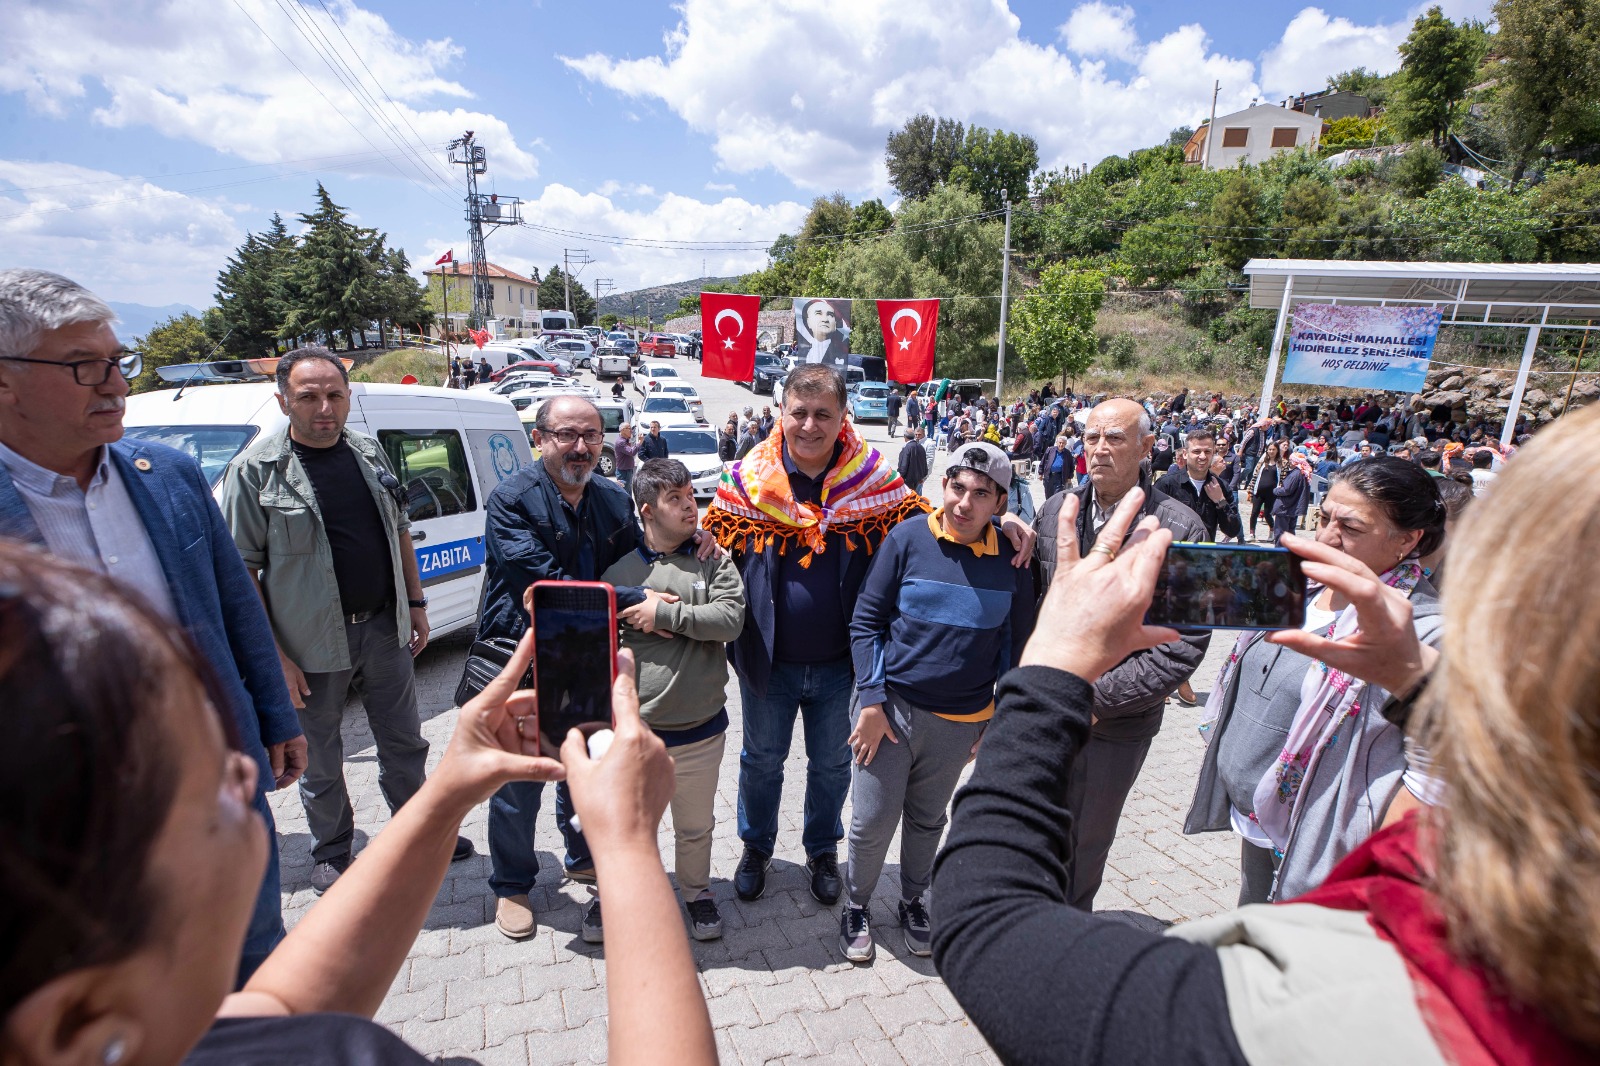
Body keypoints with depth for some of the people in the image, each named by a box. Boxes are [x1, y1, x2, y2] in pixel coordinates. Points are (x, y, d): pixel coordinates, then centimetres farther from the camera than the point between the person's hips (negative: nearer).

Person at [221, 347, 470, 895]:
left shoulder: (369, 451, 4)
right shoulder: (255, 470, -11)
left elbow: (399, 530, 13)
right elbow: (242, 569, -11)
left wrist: (415, 602, 10)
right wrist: (272, 655, -14)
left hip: (384, 628, 4)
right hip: (312, 643, -4)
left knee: (405, 742, 17)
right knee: (321, 762, 14)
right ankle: (331, 854, 36)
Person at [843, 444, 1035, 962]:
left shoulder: (1012, 559, -4)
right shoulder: (908, 539, -11)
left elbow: (1015, 645, 6)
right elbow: (865, 621, -7)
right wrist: (871, 700, -12)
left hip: (961, 721, 2)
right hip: (892, 707, -2)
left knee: (927, 820, 20)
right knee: (872, 821, 6)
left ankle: (913, 900, 45)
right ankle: (856, 906, 34)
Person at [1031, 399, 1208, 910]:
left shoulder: (1181, 529, -13)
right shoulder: (1056, 508, 0)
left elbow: (1184, 644, -15)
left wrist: (1097, 697, -18)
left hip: (1116, 725, -4)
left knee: (1084, 846, 17)